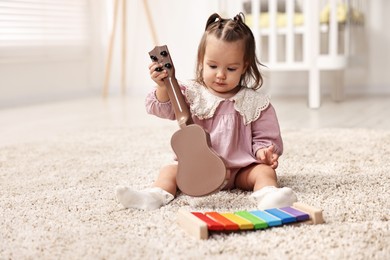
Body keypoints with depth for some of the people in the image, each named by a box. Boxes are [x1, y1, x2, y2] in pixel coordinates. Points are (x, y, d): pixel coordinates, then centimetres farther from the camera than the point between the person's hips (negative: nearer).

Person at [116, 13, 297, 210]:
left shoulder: (255, 103, 0)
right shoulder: (191, 94, 3)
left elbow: (264, 137, 4)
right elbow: (165, 109, -5)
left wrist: (263, 151, -19)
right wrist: (163, 87, -25)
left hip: (240, 170, -1)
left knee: (265, 171, -25)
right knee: (170, 170, -17)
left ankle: (268, 195, -51)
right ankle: (154, 195, -39)